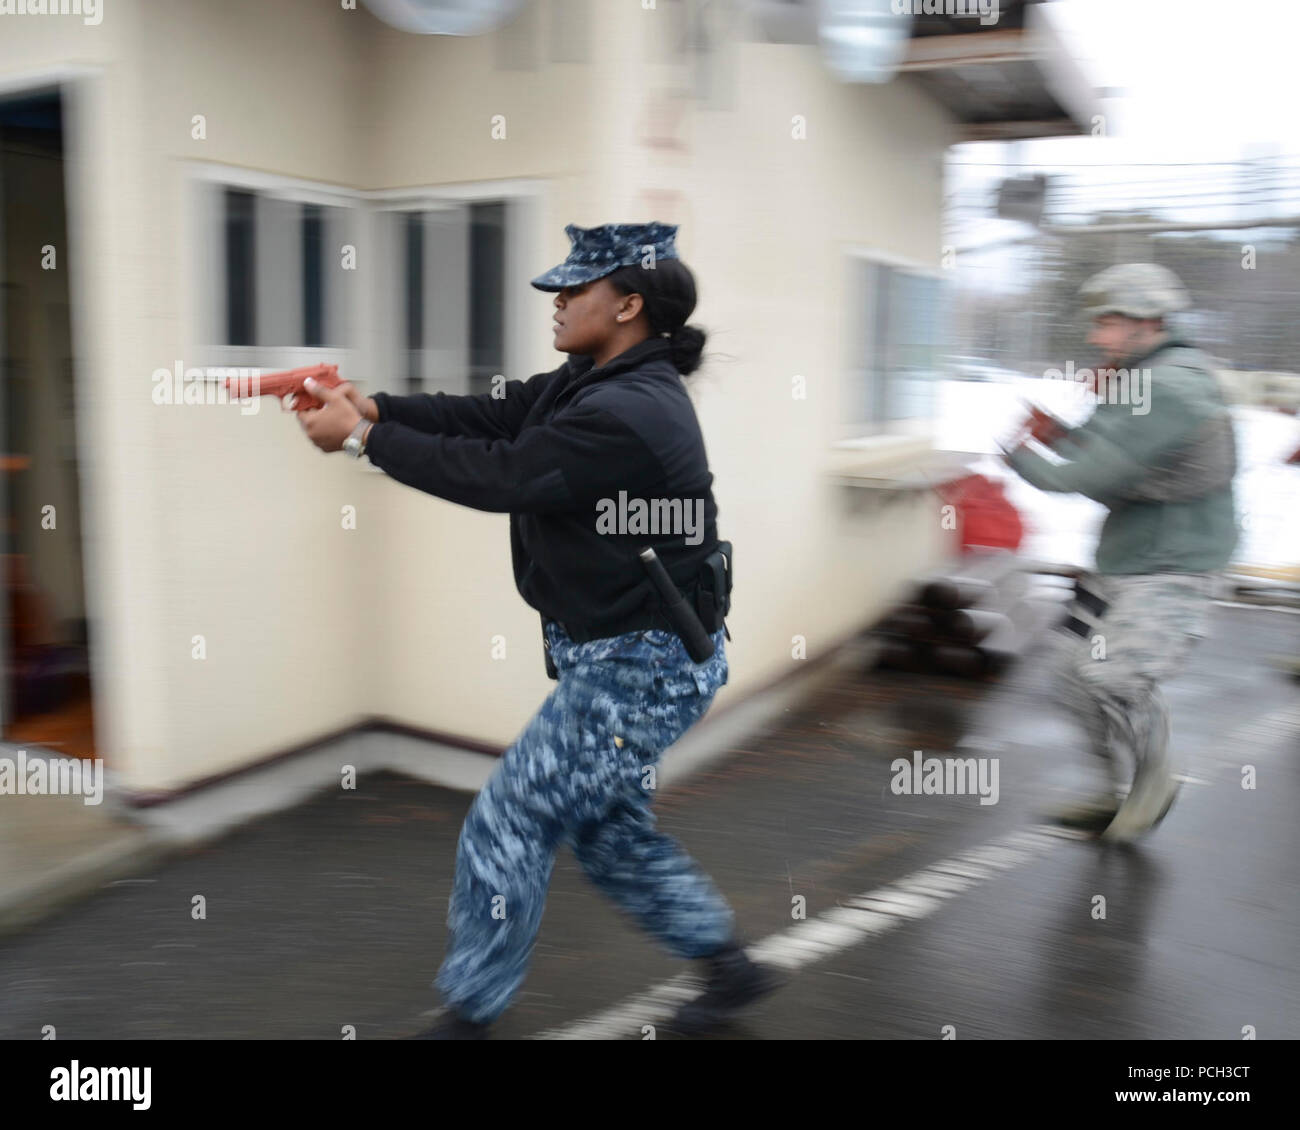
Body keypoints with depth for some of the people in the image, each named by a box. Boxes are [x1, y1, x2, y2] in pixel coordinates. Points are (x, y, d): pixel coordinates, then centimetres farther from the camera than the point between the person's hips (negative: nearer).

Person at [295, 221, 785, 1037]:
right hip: (622, 656, 10)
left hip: (641, 669, -10)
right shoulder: (594, 383, 8)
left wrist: (364, 438, -15)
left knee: (507, 822, 1)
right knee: (603, 825, 22)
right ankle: (730, 963, 35)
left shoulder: (628, 412, -24)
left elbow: (496, 475, -23)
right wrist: (372, 405, -6)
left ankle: (470, 1014, 21)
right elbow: (488, 417, 5)